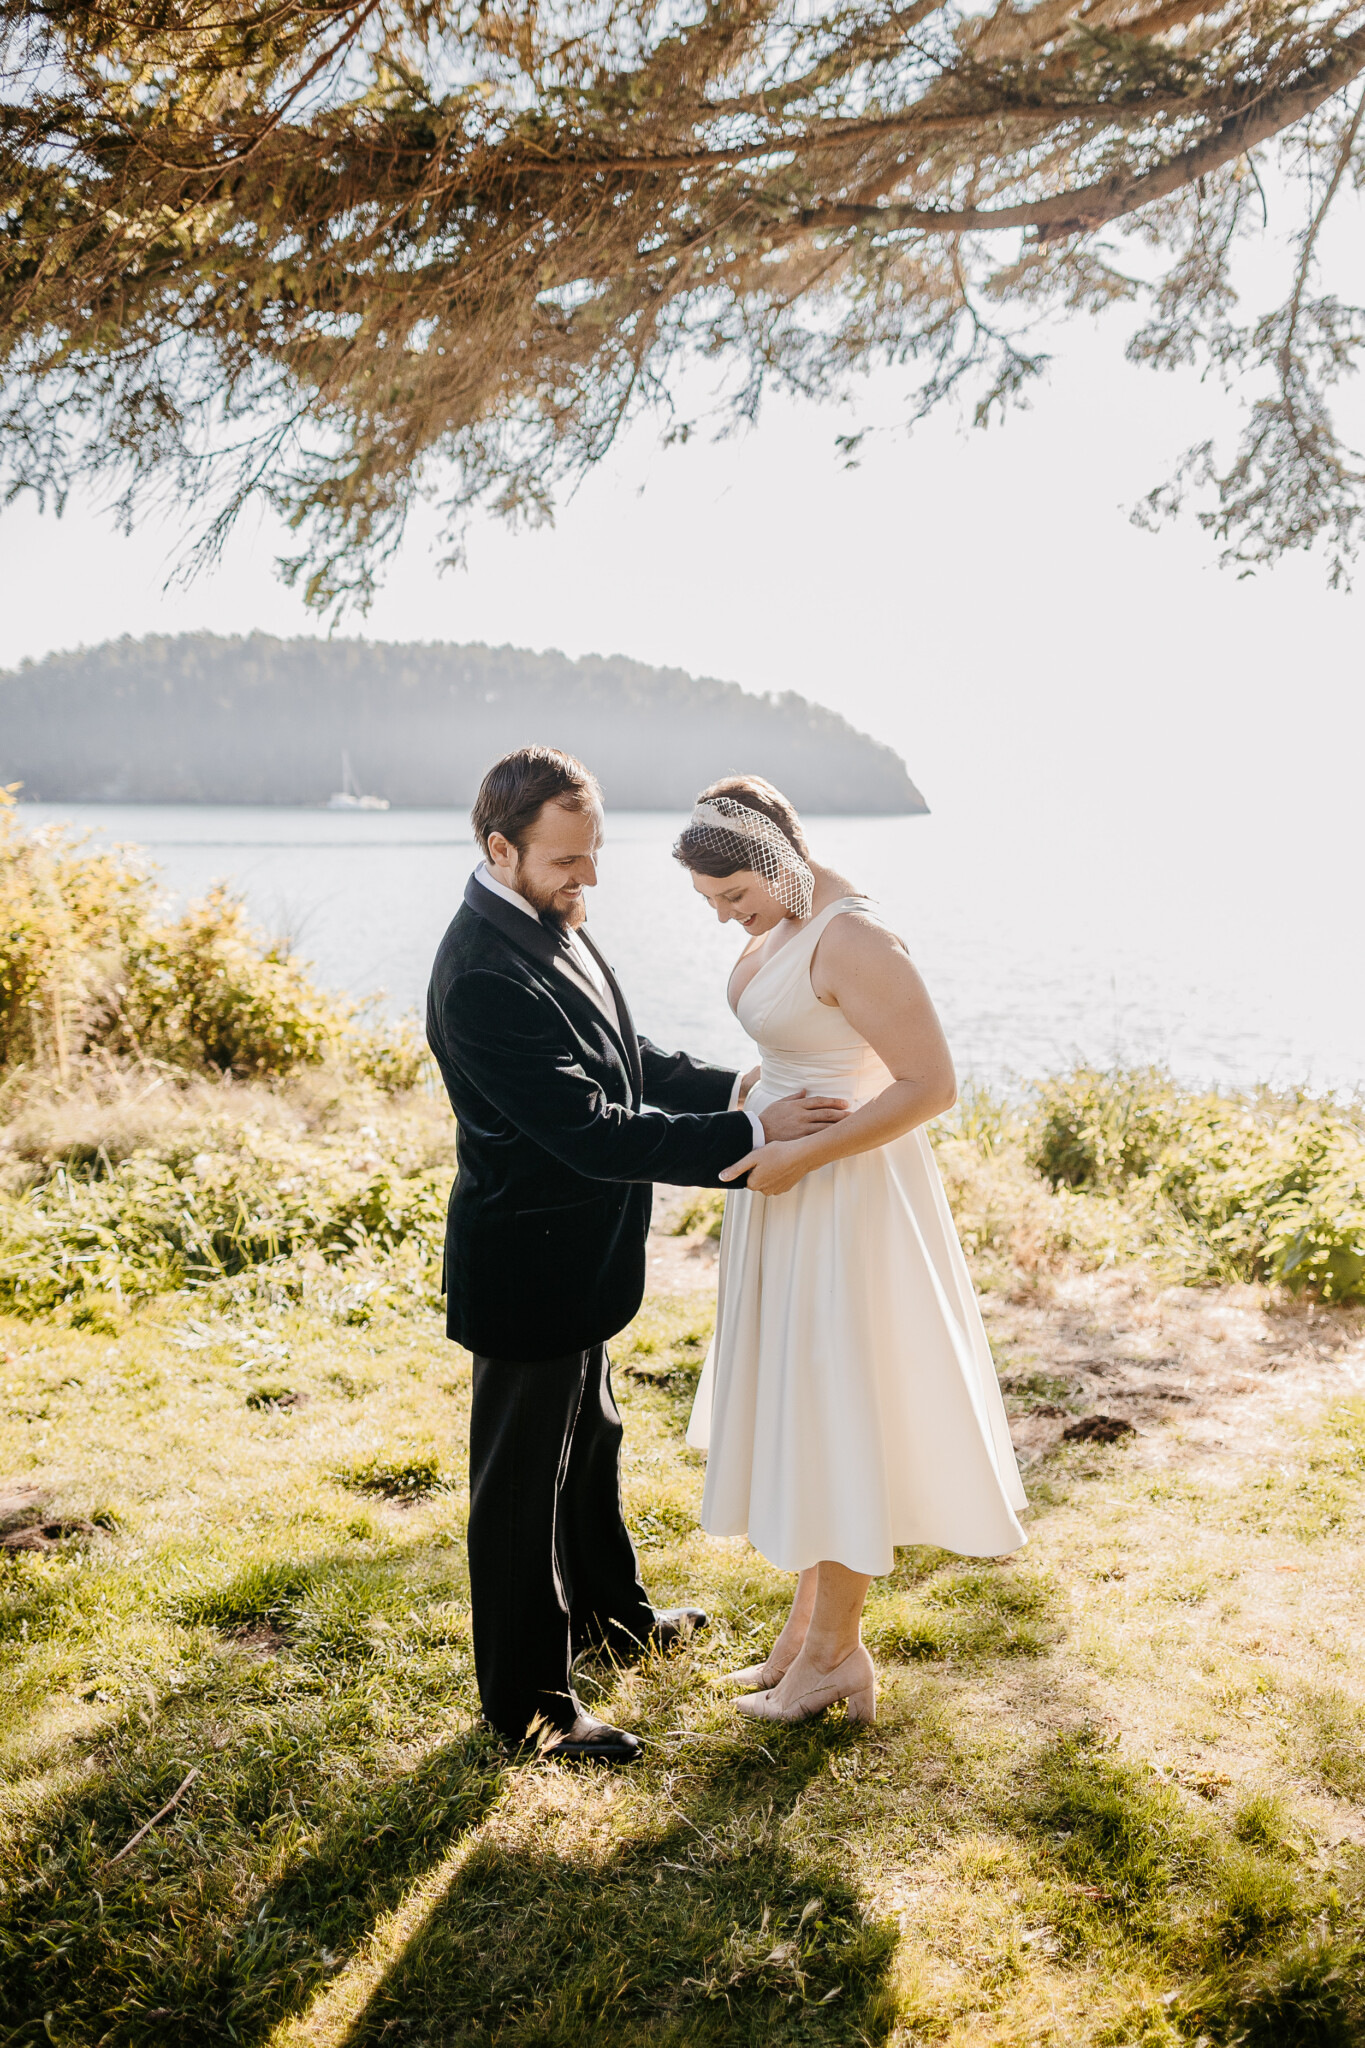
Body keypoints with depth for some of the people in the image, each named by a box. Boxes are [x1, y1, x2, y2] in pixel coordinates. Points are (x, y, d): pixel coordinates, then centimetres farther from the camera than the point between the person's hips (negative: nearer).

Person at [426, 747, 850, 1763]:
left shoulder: (551, 922, 2)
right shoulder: (485, 976, -30)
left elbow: (625, 1060, 14)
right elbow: (592, 1135, -32)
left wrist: (731, 1083, 0)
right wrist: (750, 1134, -29)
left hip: (577, 1260, 10)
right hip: (528, 1270, -10)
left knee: (590, 1444, 28)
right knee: (524, 1480, 8)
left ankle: (609, 1611, 50)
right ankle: (528, 1698, 26)